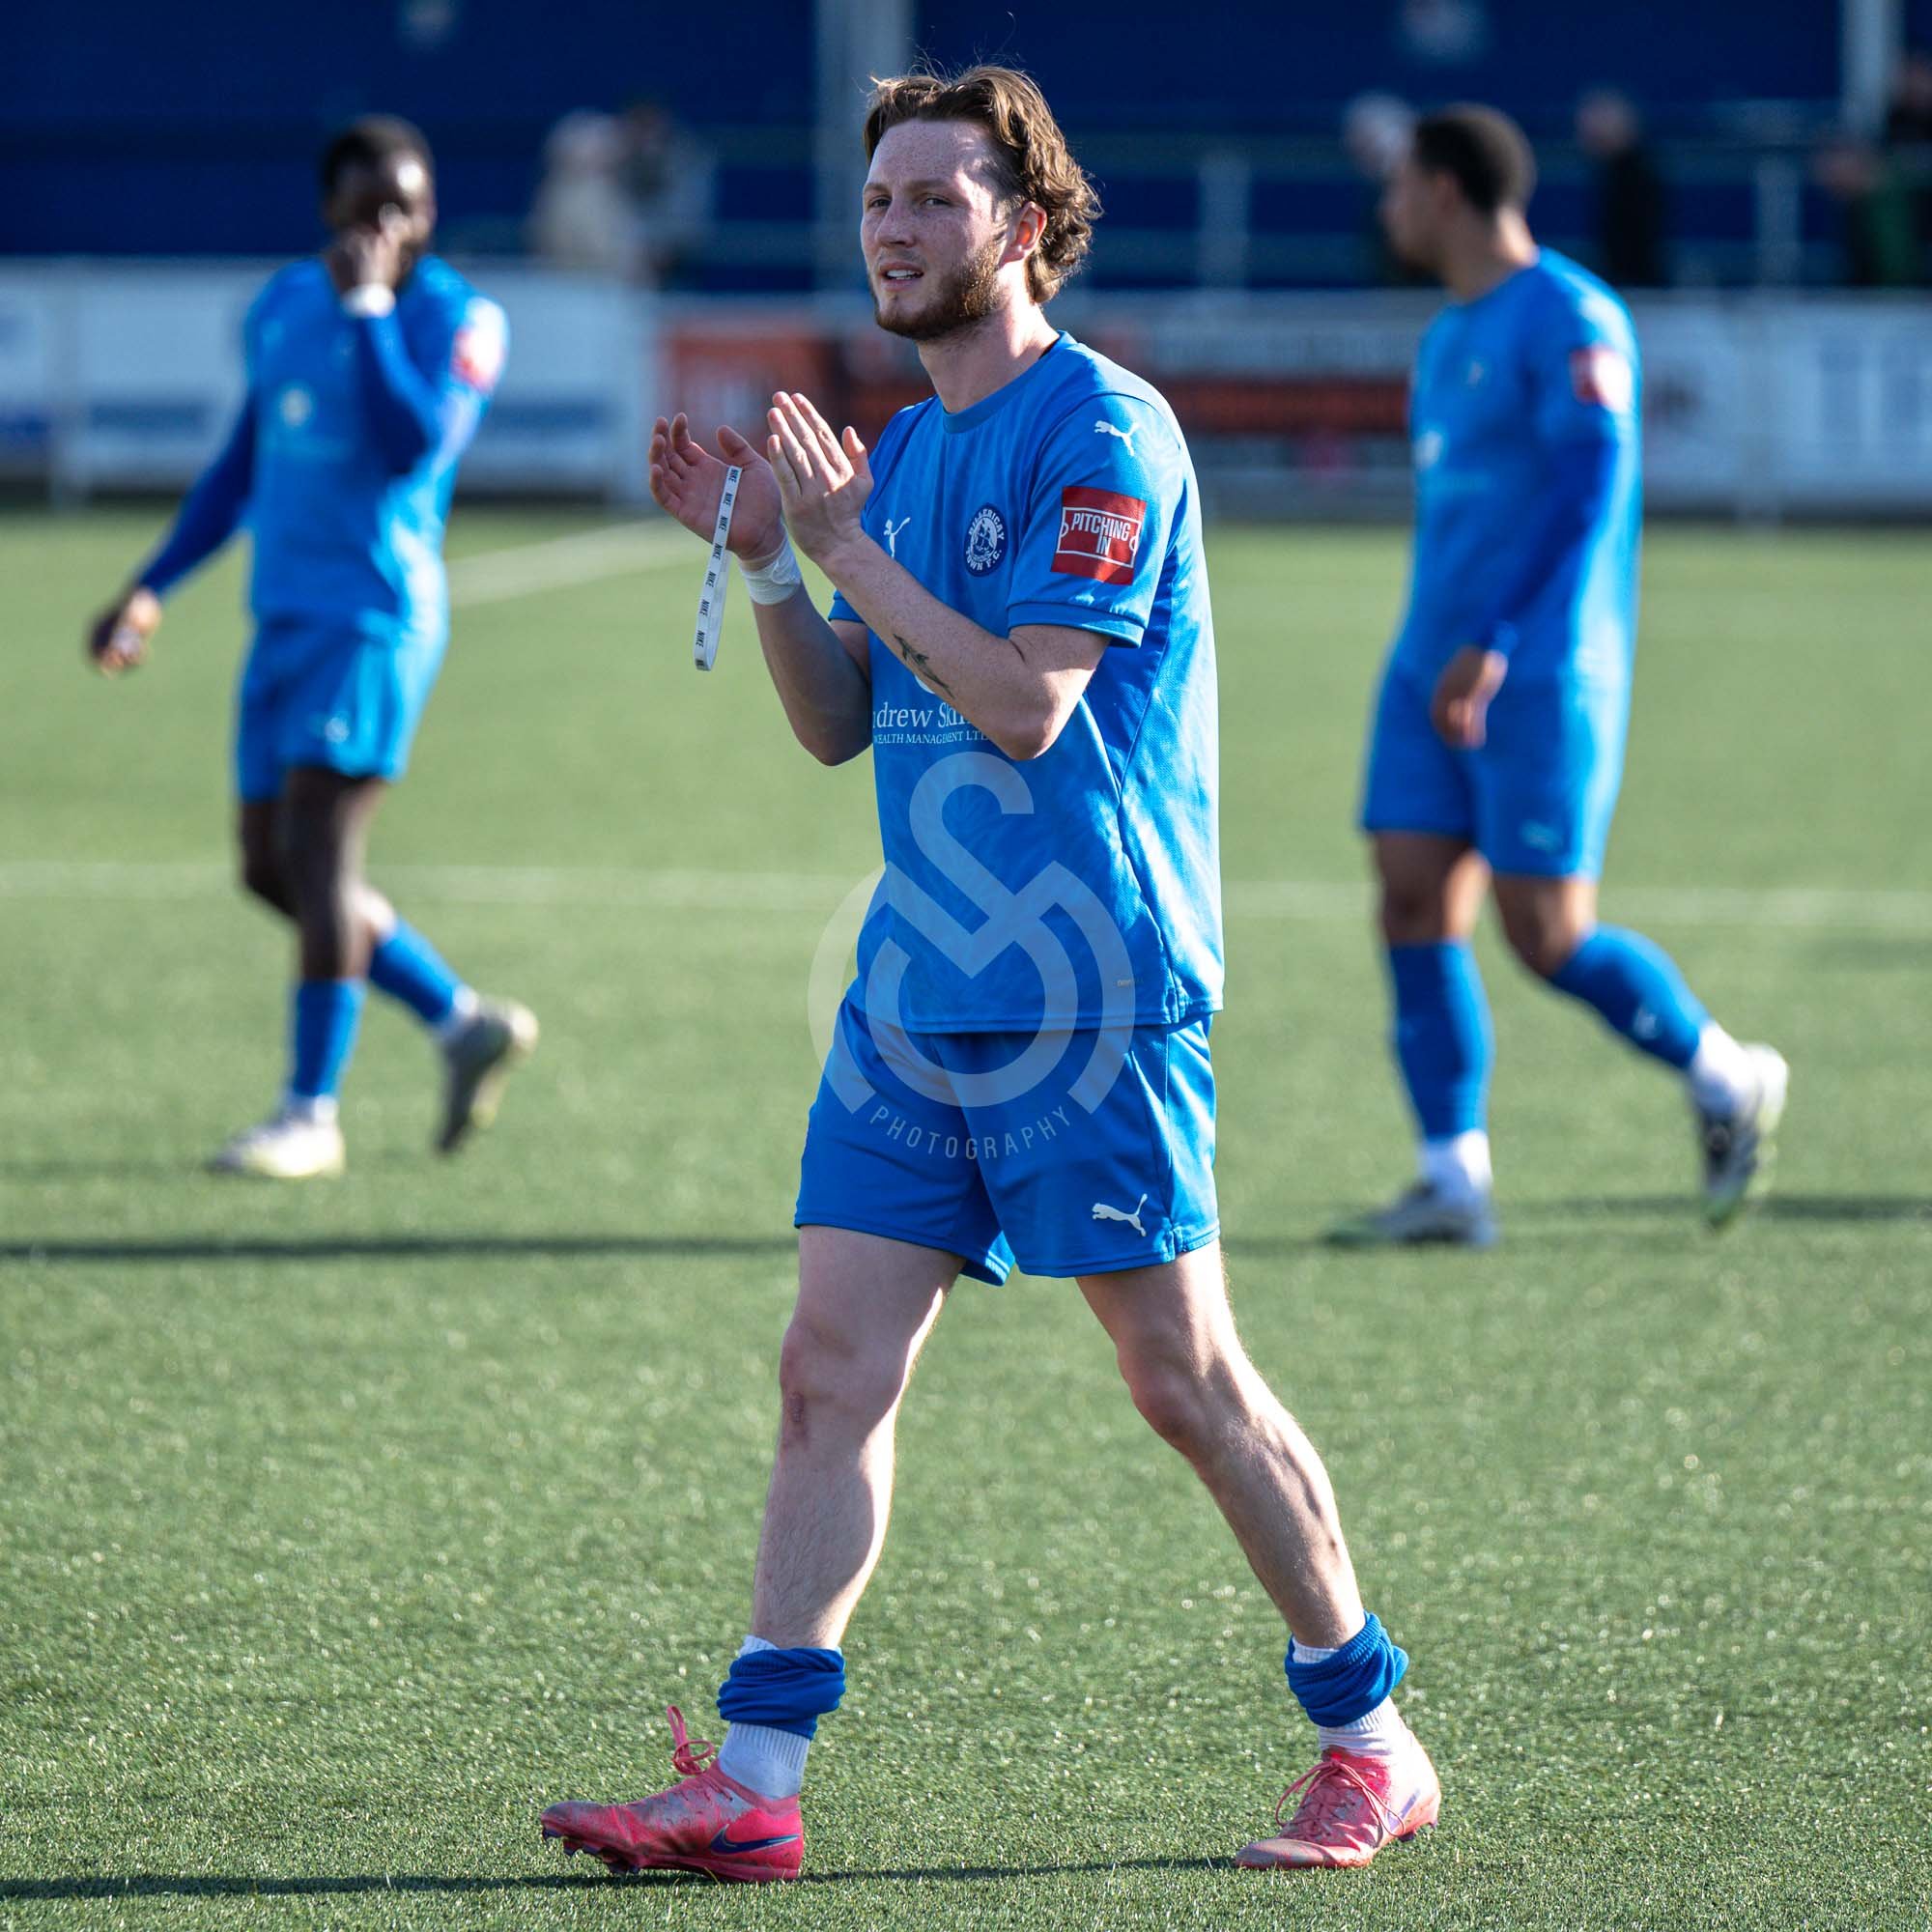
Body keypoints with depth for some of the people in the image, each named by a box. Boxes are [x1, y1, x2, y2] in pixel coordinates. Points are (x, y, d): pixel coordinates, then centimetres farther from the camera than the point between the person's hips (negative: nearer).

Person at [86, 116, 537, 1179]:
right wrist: (149, 589, 20)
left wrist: (369, 304, -20)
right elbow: (242, 466, 23)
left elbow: (414, 444, -23)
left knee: (316, 846, -14)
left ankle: (311, 1113, -9)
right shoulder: (284, 305, 14)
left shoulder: (455, 315, -6)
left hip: (376, 615, -8)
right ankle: (465, 1022, 20)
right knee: (271, 868, 7)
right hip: (286, 613, 8)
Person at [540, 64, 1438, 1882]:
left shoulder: (1103, 433, -11)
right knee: (833, 1368, 0)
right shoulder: (906, 445, 15)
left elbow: (1024, 702, -19)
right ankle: (749, 1785, -2)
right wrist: (762, 558, 2)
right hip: (914, 989, 8)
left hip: (1087, 1001, -8)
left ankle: (1372, 1745, 13)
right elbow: (839, 723, 16)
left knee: (1184, 1379, -1)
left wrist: (840, 541, -17)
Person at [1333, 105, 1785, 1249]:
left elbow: (1588, 484, -20)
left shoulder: (1568, 319, -11)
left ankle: (1726, 1078, 13)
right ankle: (1455, 1181, -1)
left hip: (1541, 680, -9)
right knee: (1416, 909, -2)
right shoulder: (1450, 338, 17)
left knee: (1548, 938, -8)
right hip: (1434, 675, 9)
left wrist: (1492, 645, -26)